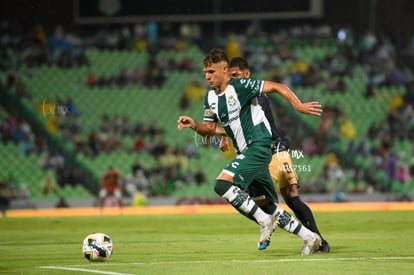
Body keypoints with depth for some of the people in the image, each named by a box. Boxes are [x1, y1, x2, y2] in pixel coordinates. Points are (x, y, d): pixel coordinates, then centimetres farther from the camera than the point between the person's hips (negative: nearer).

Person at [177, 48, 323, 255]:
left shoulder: (240, 86, -12)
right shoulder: (210, 98, 11)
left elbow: (277, 87, -10)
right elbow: (210, 129, 15)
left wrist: (299, 106, -17)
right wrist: (194, 126, -5)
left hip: (259, 145, -9)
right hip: (246, 151, 9)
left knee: (222, 185, -23)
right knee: (268, 206, 11)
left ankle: (265, 221, -12)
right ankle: (309, 238, 21)